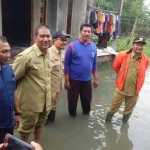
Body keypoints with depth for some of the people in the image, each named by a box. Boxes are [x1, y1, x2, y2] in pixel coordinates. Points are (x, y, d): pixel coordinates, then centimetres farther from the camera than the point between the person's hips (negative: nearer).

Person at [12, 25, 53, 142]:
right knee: (26, 129, 15)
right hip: (31, 102, -7)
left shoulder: (48, 55, 2)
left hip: (45, 101, 7)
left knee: (40, 124, 26)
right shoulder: (26, 56, -23)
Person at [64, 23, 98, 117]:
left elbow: (94, 64, 8)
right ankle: (72, 113, 41)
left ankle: (86, 112, 46)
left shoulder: (93, 46, 0)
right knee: (73, 100, 13)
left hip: (87, 80, 3)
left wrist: (96, 78, 8)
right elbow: (67, 64, -9)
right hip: (74, 80, -3)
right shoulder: (72, 46, -12)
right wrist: (67, 80, -10)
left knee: (87, 99, 18)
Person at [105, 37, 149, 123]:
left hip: (134, 90, 2)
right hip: (121, 88, -1)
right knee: (114, 107, 13)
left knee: (129, 110, 21)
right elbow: (115, 67, 4)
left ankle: (124, 122, 45)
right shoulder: (123, 55, -13)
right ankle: (107, 120, 38)